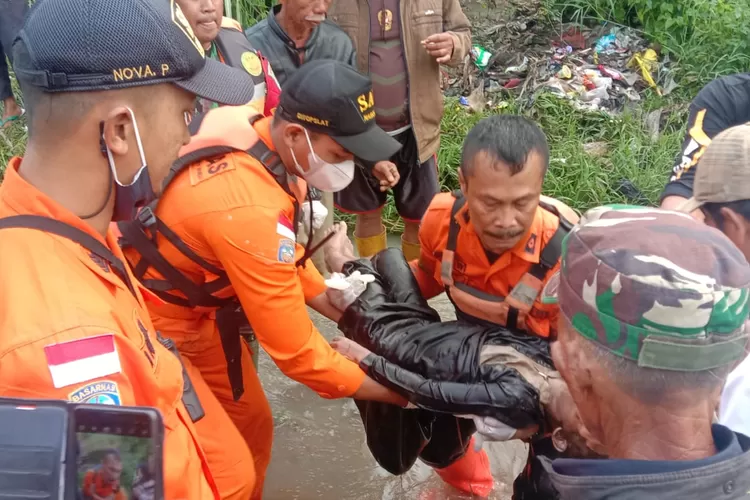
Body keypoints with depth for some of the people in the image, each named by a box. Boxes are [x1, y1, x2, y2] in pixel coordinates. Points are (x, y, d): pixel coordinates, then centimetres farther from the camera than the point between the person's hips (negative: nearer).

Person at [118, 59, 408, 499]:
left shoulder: (256, 132, -10)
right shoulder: (251, 210, -36)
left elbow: (283, 258, 5)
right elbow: (295, 349, -27)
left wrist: (347, 314, 2)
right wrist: (395, 392, -15)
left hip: (195, 307, 8)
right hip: (159, 321, -8)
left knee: (251, 425, 16)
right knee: (223, 464, 1)